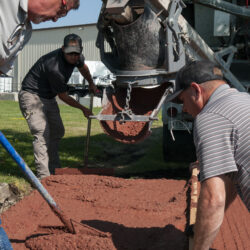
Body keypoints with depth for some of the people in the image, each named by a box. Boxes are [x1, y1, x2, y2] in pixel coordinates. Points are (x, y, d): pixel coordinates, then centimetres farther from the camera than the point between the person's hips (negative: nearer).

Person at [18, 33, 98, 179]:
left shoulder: (77, 57, -7)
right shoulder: (55, 68, -32)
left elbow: (83, 67, 22)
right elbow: (63, 96, -18)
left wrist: (91, 84, 34)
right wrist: (83, 109, -6)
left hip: (49, 98, 9)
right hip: (32, 95, -9)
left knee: (57, 132, 15)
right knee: (42, 133, -20)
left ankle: (54, 169, 29)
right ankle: (44, 176, -23)